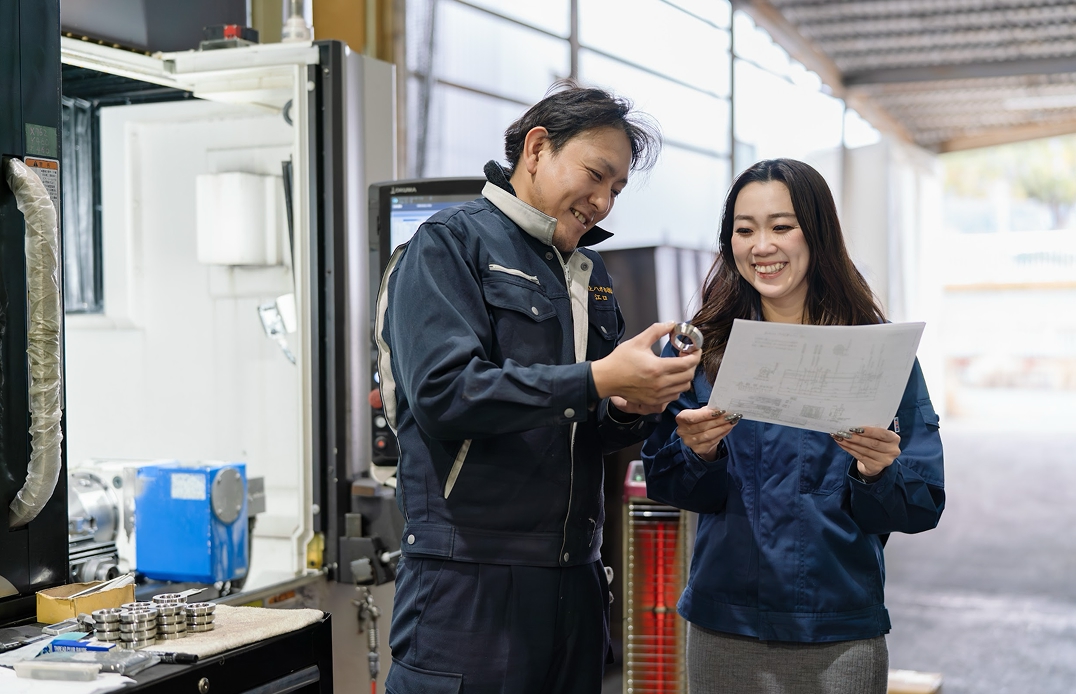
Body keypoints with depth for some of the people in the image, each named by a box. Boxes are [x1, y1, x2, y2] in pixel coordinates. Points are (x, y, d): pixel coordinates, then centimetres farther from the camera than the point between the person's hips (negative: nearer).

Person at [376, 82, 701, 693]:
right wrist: (597, 379, -22)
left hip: (575, 581, 7)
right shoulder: (451, 244, -5)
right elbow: (444, 391, -20)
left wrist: (632, 408, -4)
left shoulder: (590, 274, 17)